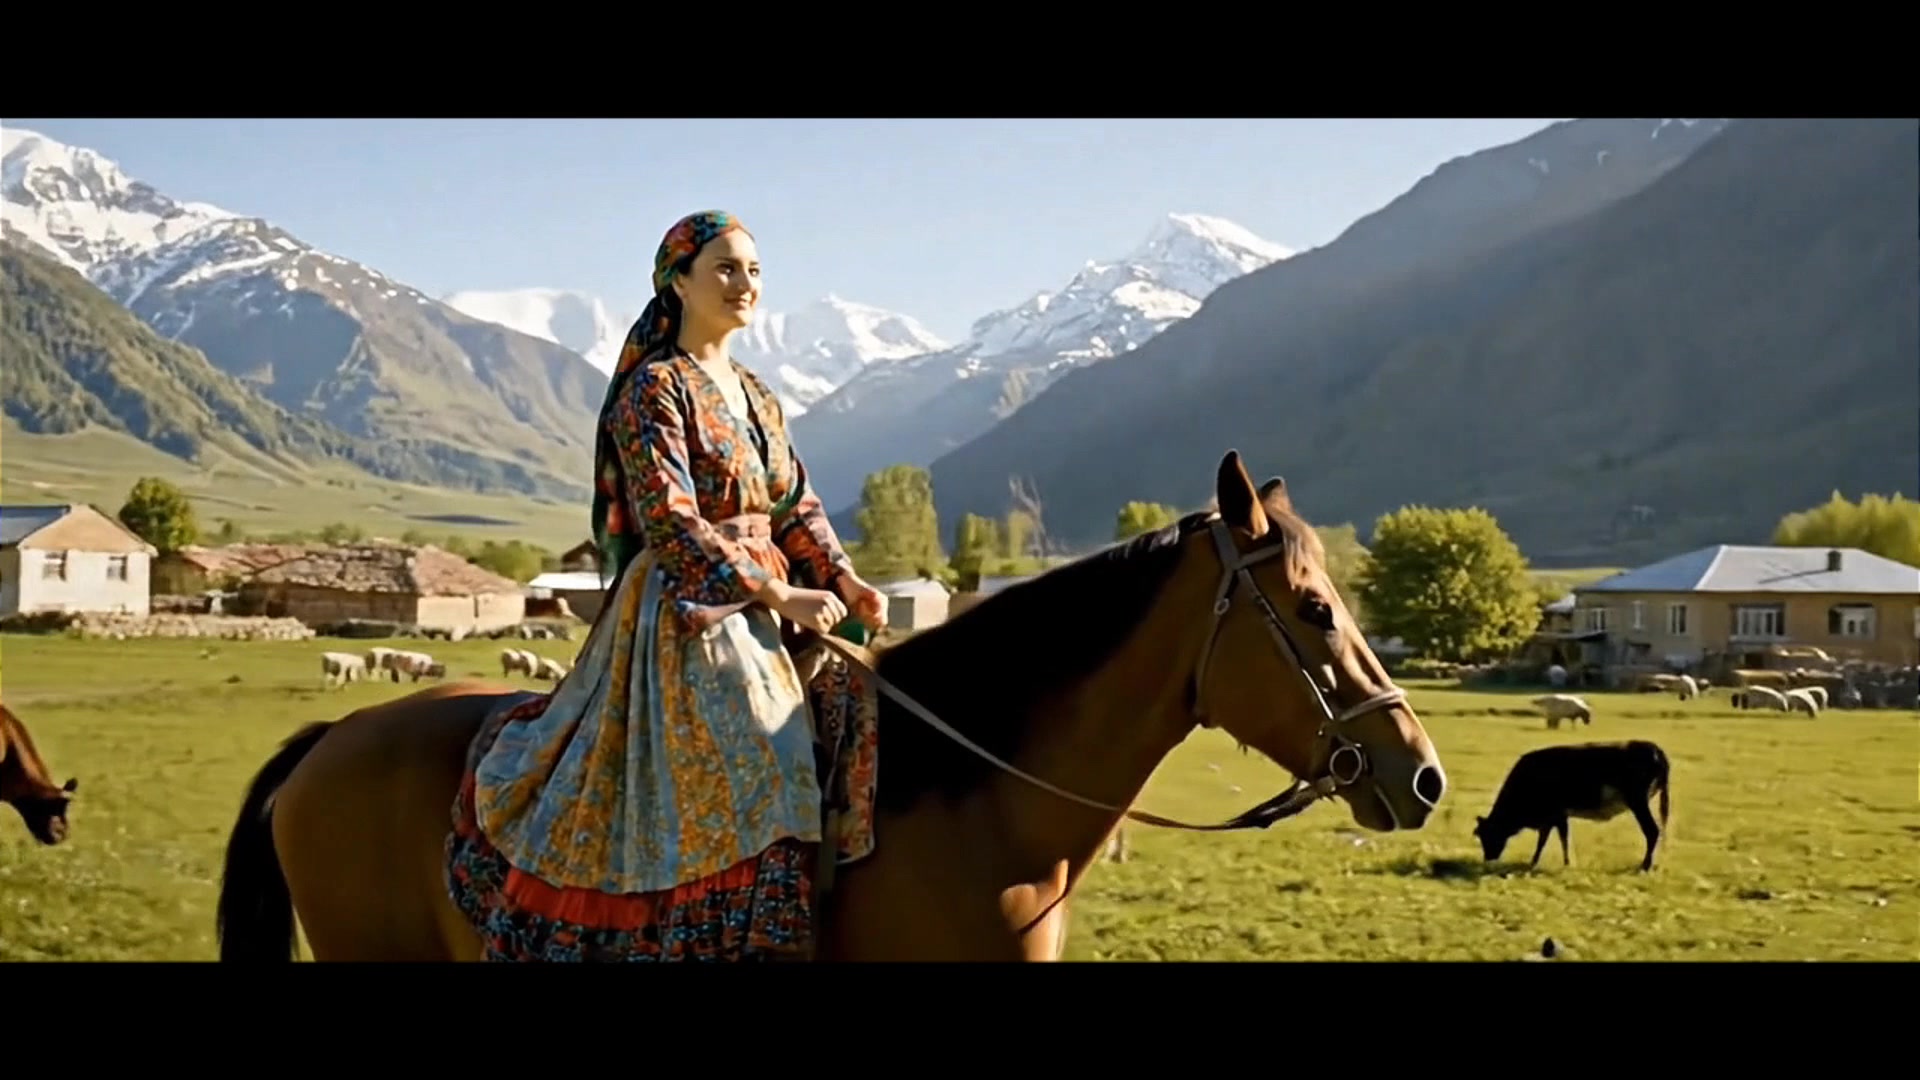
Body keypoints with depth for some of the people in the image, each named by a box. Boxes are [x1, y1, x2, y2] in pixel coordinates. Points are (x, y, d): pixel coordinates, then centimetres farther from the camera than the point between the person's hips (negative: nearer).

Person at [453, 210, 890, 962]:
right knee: (754, 779, -19)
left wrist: (843, 580, -4)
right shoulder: (655, 389, -8)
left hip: (760, 610, 9)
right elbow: (668, 521, -18)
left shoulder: (756, 397, 16)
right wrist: (779, 597, -22)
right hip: (688, 613, -8)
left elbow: (795, 507, 14)